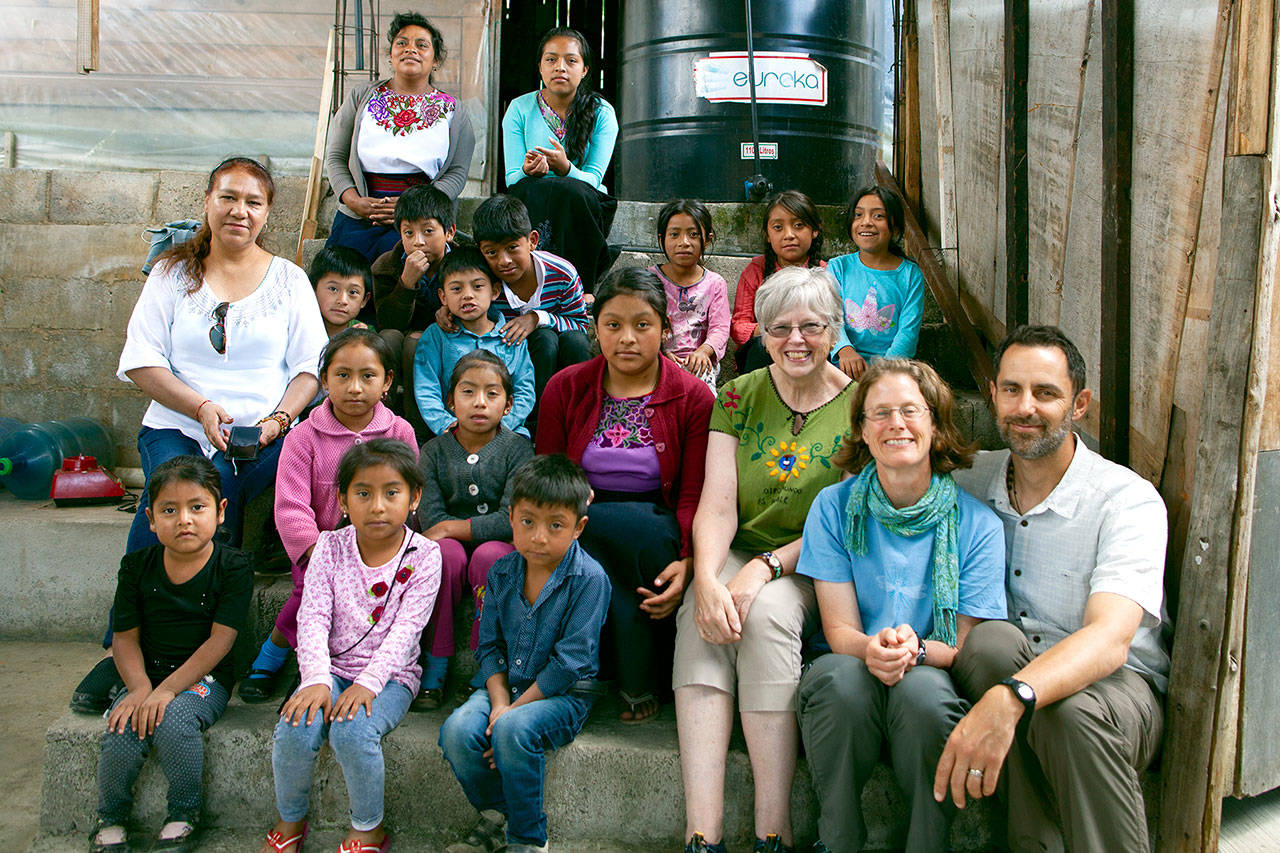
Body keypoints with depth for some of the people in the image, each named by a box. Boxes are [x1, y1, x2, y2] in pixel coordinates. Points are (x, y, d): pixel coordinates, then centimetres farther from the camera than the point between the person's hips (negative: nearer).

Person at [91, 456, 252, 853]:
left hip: (203, 678, -3)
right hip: (147, 675, 3)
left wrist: (166, 690, -21)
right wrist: (140, 687, -16)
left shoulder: (232, 567, -9)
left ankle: (184, 814, -6)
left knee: (173, 722, -31)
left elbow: (219, 640, -14)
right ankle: (111, 820, 7)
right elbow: (125, 637, 2)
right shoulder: (137, 566, 2)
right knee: (121, 736, -23)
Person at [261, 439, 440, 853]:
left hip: (390, 674, -2)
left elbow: (405, 629, -13)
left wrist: (367, 683, -25)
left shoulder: (422, 556, -7)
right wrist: (317, 679, -22)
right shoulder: (331, 547, 1)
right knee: (295, 730, -25)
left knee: (352, 732, -30)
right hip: (333, 668, 3)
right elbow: (312, 618, -6)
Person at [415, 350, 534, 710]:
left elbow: (510, 521, -16)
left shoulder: (517, 448, -5)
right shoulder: (433, 451, 2)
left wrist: (451, 527, -13)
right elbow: (430, 520, -7)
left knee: (491, 554, -33)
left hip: (500, 547, -2)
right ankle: (435, 665, -17)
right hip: (453, 546, 2)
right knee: (445, 552, -30)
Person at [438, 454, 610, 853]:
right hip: (507, 685, 5)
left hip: (563, 694, -5)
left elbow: (569, 661, -16)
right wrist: (499, 701, -11)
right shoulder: (501, 573, 4)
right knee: (457, 730, -22)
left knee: (513, 730, -33)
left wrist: (512, 711, -18)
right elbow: (489, 645, 7)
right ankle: (495, 814, 6)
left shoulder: (589, 578, -14)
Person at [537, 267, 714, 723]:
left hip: (657, 531, -2)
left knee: (605, 524, -33)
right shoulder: (565, 387, 6)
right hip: (581, 536, 2)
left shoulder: (693, 398, 0)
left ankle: (642, 681, -17)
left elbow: (694, 496, -5)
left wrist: (685, 561, -23)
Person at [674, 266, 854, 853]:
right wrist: (707, 580, -23)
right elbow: (717, 505, -4)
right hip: (738, 556, 2)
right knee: (701, 619, -29)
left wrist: (767, 566, -22)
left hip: (811, 566, -2)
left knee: (767, 613, -33)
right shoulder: (738, 397, 4)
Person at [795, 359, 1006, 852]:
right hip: (851, 669, 1)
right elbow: (839, 629, -4)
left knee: (922, 689, -34)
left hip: (934, 677, 0)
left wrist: (915, 649, -28)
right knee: (843, 678, -34)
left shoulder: (977, 523, -4)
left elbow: (969, 646, -5)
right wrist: (871, 649, -29)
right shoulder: (834, 507, -1)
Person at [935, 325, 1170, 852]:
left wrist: (1010, 699, -46)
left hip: (1118, 687, -3)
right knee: (992, 638, -30)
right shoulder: (970, 481, 2)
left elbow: (1110, 639, -28)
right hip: (1000, 673, 4)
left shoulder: (1130, 501, -12)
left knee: (1072, 711, -37)